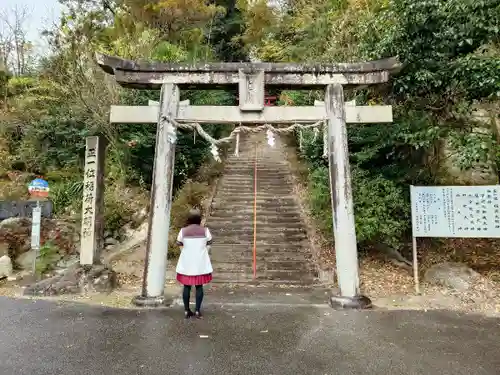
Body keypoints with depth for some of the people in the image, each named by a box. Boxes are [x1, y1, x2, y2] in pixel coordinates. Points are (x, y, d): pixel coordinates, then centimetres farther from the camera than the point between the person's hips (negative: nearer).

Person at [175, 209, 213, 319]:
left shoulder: (183, 231, -6)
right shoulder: (205, 230, -7)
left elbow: (180, 246, 3)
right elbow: (208, 246, 1)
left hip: (186, 263, 1)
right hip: (201, 263, 0)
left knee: (187, 287, 10)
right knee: (199, 287, 8)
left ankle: (186, 311, 15)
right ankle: (197, 310, 12)